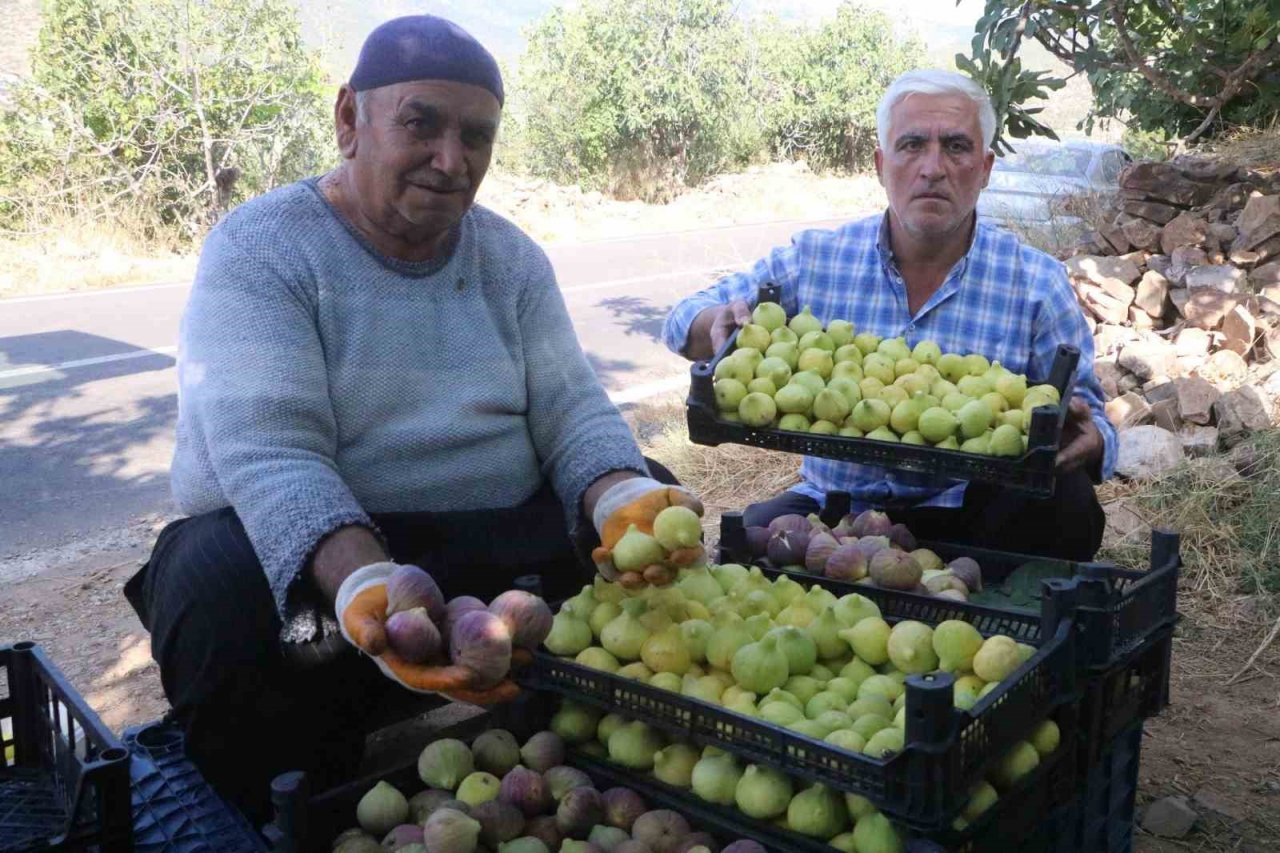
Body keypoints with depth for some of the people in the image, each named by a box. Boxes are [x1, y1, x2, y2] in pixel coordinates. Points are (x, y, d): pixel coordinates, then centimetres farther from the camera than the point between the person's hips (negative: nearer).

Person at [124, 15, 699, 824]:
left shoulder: (511, 256, 5)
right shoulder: (258, 249, -11)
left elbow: (572, 409, -3)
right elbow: (267, 455, -24)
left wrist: (624, 501, -26)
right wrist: (365, 588, -43)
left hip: (496, 542, 5)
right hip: (299, 550, -4)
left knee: (655, 506, -7)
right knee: (229, 597, -35)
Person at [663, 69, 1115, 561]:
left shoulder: (1036, 285, -1)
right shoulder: (813, 260, 1)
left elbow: (1088, 419, 2)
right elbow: (685, 321, 10)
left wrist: (1085, 441, -24)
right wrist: (718, 325, -16)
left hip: (963, 515, 0)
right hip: (834, 508, 0)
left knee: (1065, 504, -29)